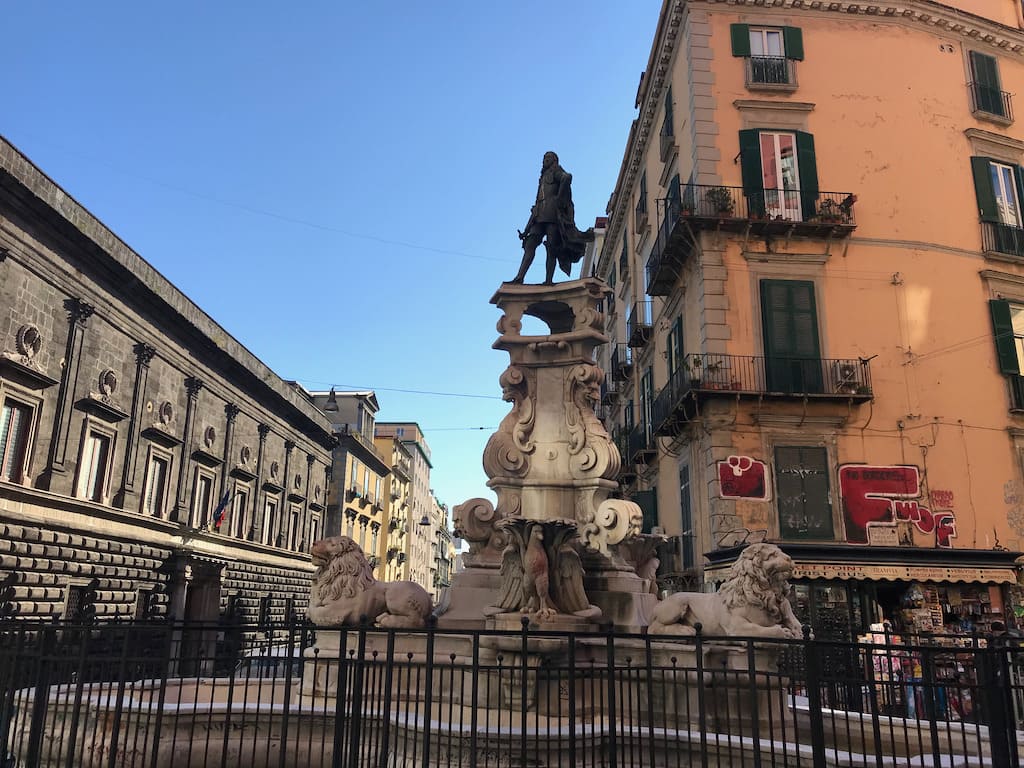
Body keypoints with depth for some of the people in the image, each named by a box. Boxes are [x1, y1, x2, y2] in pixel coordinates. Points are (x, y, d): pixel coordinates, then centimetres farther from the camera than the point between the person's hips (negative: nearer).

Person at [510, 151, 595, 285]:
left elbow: (567, 177, -14)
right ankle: (520, 276, -21)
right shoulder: (543, 178, 32)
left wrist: (559, 198, -15)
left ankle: (549, 280, -23)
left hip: (552, 213, -7)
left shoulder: (556, 171, 9)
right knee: (530, 244, -9)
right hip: (539, 216, 7)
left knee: (551, 247, -14)